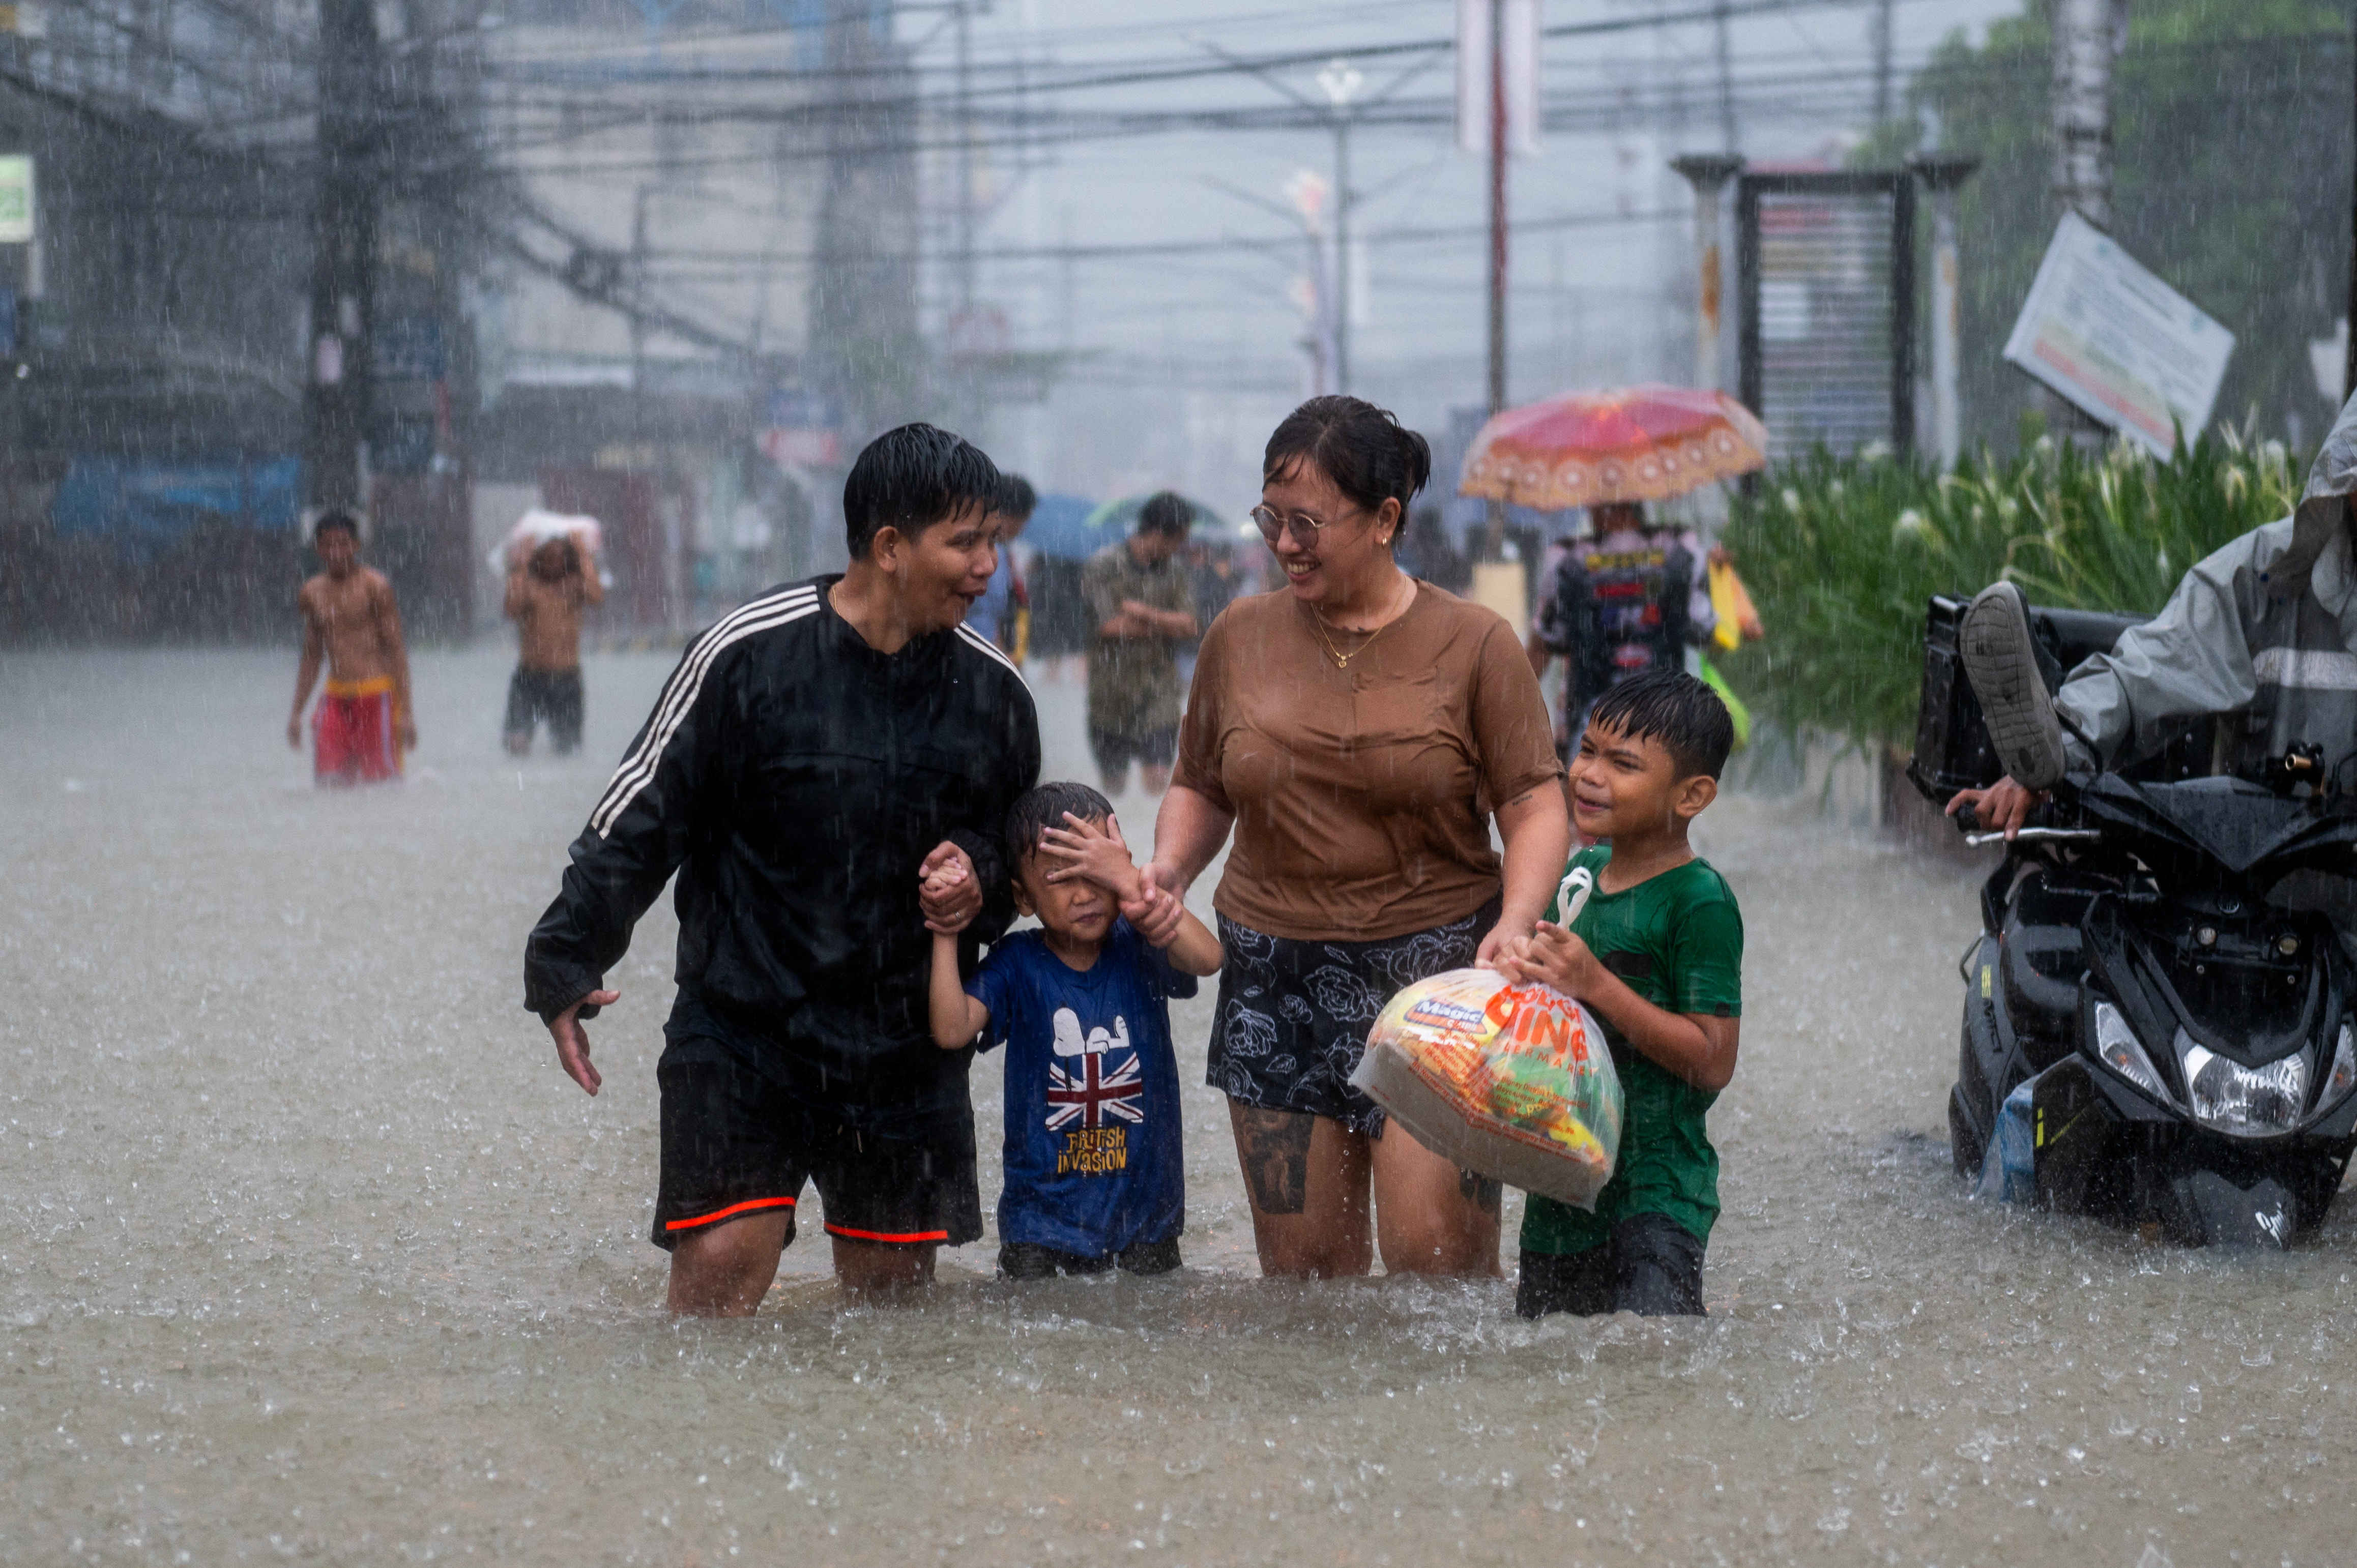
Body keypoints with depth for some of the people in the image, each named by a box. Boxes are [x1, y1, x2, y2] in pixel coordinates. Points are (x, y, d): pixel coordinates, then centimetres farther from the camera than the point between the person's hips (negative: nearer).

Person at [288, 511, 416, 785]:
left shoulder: (374, 587, -5)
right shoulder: (312, 594, 10)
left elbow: (396, 649, -6)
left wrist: (405, 711, -11)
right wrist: (297, 713, 17)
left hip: (377, 695, -4)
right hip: (336, 698, 4)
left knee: (380, 783, -5)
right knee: (329, 782, -6)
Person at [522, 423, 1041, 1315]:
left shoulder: (992, 693, 4)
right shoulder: (748, 655, -9)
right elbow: (639, 819, -3)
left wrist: (979, 882, -3)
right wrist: (565, 965, -6)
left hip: (906, 1047, 4)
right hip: (744, 1030, -4)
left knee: (894, 1295, 7)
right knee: (719, 1273, -14)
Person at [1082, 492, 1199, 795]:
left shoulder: (1174, 569, 5)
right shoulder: (1103, 566, -9)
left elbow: (1188, 625, -4)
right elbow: (1110, 627, -17)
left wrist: (1141, 612, -18)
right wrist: (1168, 625, -7)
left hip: (1159, 694, 2)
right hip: (1111, 694, -2)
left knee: (1157, 779, -11)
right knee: (1114, 782, 9)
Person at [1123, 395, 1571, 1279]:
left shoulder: (1473, 644, 0)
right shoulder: (1241, 637, 9)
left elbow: (1535, 806, -1)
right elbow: (1202, 790, 19)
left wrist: (1517, 920, -19)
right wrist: (1167, 869, -1)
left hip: (1433, 973, -3)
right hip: (1277, 982, 3)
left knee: (1436, 1255, -11)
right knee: (1301, 1267, 3)